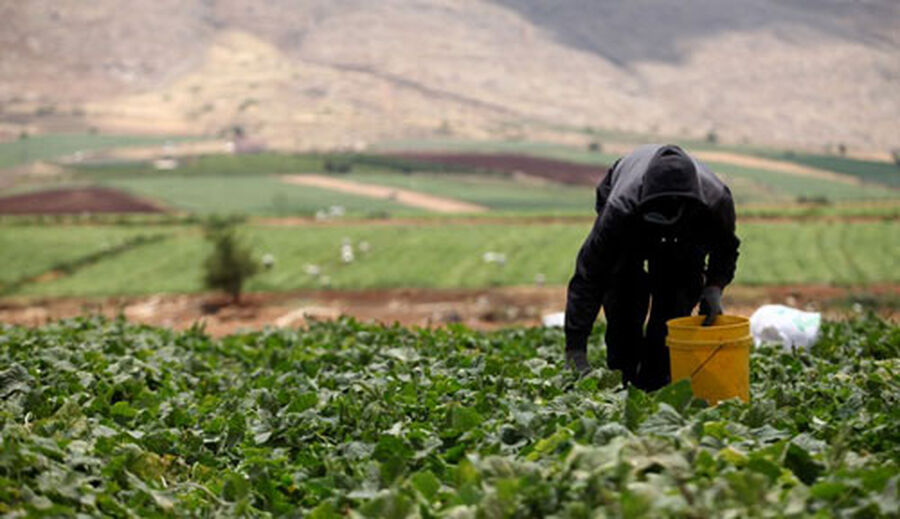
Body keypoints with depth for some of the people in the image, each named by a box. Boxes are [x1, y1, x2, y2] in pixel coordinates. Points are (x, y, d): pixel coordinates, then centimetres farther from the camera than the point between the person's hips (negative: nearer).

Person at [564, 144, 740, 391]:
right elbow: (588, 276, -40)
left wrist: (714, 286, -32)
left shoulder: (717, 200, -40)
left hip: (687, 234, 1)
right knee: (624, 300, -16)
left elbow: (726, 248, -12)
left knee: (676, 303, -12)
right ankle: (621, 384, -2)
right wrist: (575, 352, -44)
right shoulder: (620, 207, -46)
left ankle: (656, 385, -1)